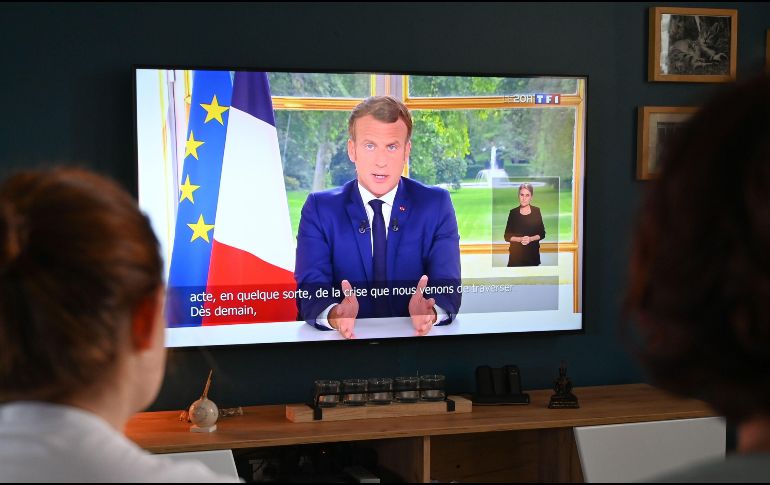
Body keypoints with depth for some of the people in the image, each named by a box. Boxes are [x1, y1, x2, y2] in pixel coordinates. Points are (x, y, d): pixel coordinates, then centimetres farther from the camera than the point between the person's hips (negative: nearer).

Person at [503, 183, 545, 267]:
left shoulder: (536, 211, 4)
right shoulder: (513, 213, 3)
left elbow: (542, 234, 6)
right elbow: (507, 236, 4)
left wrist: (531, 239, -12)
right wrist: (520, 239, -13)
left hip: (533, 253, 1)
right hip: (516, 253, -1)